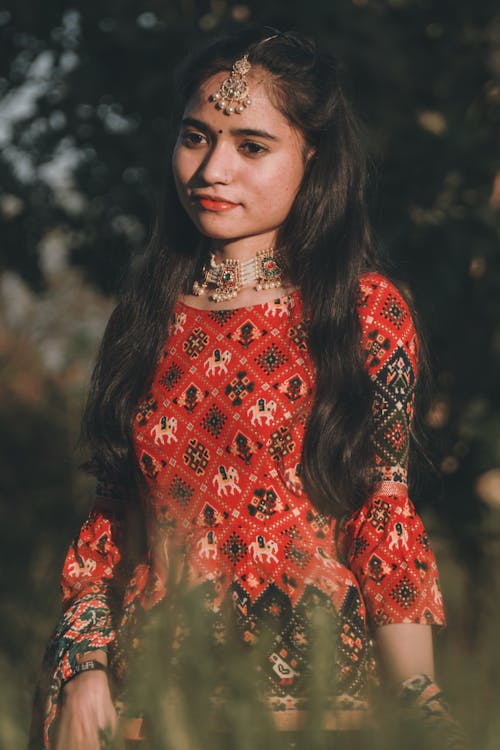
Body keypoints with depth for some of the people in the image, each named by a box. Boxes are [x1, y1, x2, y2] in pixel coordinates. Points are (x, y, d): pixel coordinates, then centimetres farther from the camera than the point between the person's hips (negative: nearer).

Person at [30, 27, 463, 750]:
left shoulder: (367, 312, -4)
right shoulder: (149, 311, 5)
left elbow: (385, 522, -5)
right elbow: (111, 514, 6)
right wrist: (85, 666, -6)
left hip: (312, 689, -3)